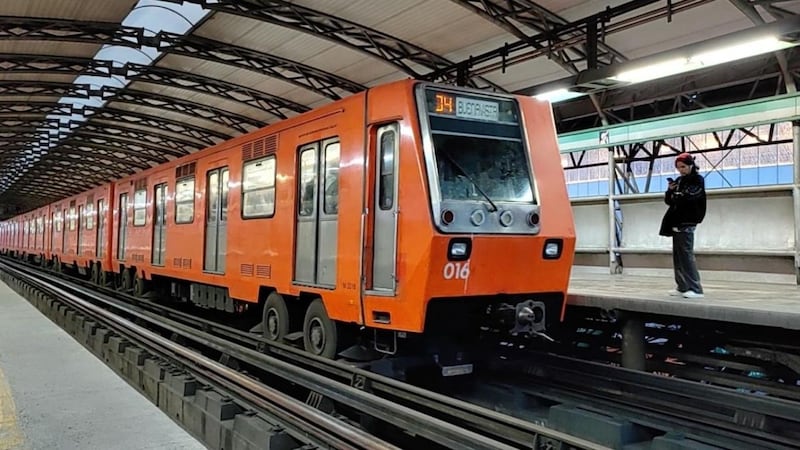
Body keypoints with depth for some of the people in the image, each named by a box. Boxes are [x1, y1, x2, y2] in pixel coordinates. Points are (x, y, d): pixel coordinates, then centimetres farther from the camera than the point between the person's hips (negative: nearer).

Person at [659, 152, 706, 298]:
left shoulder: (697, 180, -2)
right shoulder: (679, 181, 17)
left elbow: (689, 197, -17)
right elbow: (668, 200, 14)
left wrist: (677, 196, -2)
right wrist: (670, 190, -4)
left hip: (687, 223, -8)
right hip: (676, 222, 8)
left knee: (686, 254, -12)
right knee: (677, 255, 7)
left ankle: (695, 289, -12)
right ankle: (683, 287, 12)